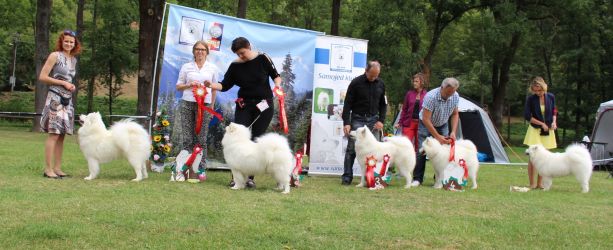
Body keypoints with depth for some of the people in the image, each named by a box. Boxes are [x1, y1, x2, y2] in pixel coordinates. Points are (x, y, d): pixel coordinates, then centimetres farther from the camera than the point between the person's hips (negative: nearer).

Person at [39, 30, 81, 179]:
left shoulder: (73, 59, 15)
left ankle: (57, 168, 11)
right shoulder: (55, 56, -5)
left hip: (68, 100, 7)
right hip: (55, 98, -7)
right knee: (54, 134, -11)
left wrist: (71, 86, 6)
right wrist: (63, 83, -11)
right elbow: (42, 77, -9)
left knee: (62, 135, 7)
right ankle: (48, 169, -10)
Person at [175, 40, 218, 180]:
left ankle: (200, 170, 2)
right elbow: (178, 86, 12)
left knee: (201, 139, -2)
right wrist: (189, 85, -7)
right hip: (187, 104, 0)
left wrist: (212, 107, 11)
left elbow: (214, 89, 15)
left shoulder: (213, 68, 10)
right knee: (186, 138, -3)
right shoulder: (186, 67, 10)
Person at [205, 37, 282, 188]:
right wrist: (212, 85, -19)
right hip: (244, 106, 2)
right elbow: (225, 85, -1)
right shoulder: (235, 66, 0)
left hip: (264, 105, -2)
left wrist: (277, 84, -14)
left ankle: (250, 177, 4)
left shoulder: (263, 59, -4)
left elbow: (275, 75, 6)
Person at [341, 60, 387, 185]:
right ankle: (347, 177, -1)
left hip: (373, 120, 4)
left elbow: (383, 104, 14)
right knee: (352, 148, -6)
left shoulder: (380, 84, 6)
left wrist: (381, 120, 1)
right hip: (357, 119, -4)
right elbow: (347, 104, -7)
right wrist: (346, 123, -14)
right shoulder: (356, 83, -7)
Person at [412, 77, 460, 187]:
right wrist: (437, 136, -31)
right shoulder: (431, 97, -34)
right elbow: (426, 119, -31)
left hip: (442, 125, 4)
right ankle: (417, 179, -6)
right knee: (422, 151, -13)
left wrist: (453, 132, -14)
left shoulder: (455, 96, -17)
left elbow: (455, 114, -1)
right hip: (426, 125, -4)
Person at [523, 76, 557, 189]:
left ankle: (539, 183, 14)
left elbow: (554, 111, 13)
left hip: (547, 131, 3)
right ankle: (532, 184, 0)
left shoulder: (551, 97, -2)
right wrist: (541, 124, -13)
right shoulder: (530, 99, -10)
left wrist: (553, 121, -6)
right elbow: (527, 116, -9)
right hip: (535, 130, -3)